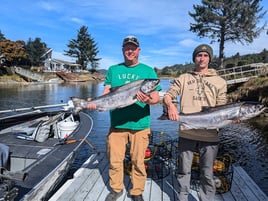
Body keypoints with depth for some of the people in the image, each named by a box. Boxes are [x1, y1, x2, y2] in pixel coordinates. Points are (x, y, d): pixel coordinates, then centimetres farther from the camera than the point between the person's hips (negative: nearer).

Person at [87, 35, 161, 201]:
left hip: (140, 125, -1)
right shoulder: (113, 70, 10)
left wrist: (148, 100, -23)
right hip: (117, 124, 2)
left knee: (138, 161, 8)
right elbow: (106, 93, 5)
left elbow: (156, 97, -1)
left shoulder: (148, 70, 5)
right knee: (114, 160, 10)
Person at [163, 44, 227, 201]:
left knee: (207, 174, 12)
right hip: (186, 133, 1)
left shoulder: (220, 82, 8)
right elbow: (168, 95, 2)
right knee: (184, 170, 15)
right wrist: (170, 105, -20)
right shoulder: (183, 78, 9)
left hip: (209, 135, 0)